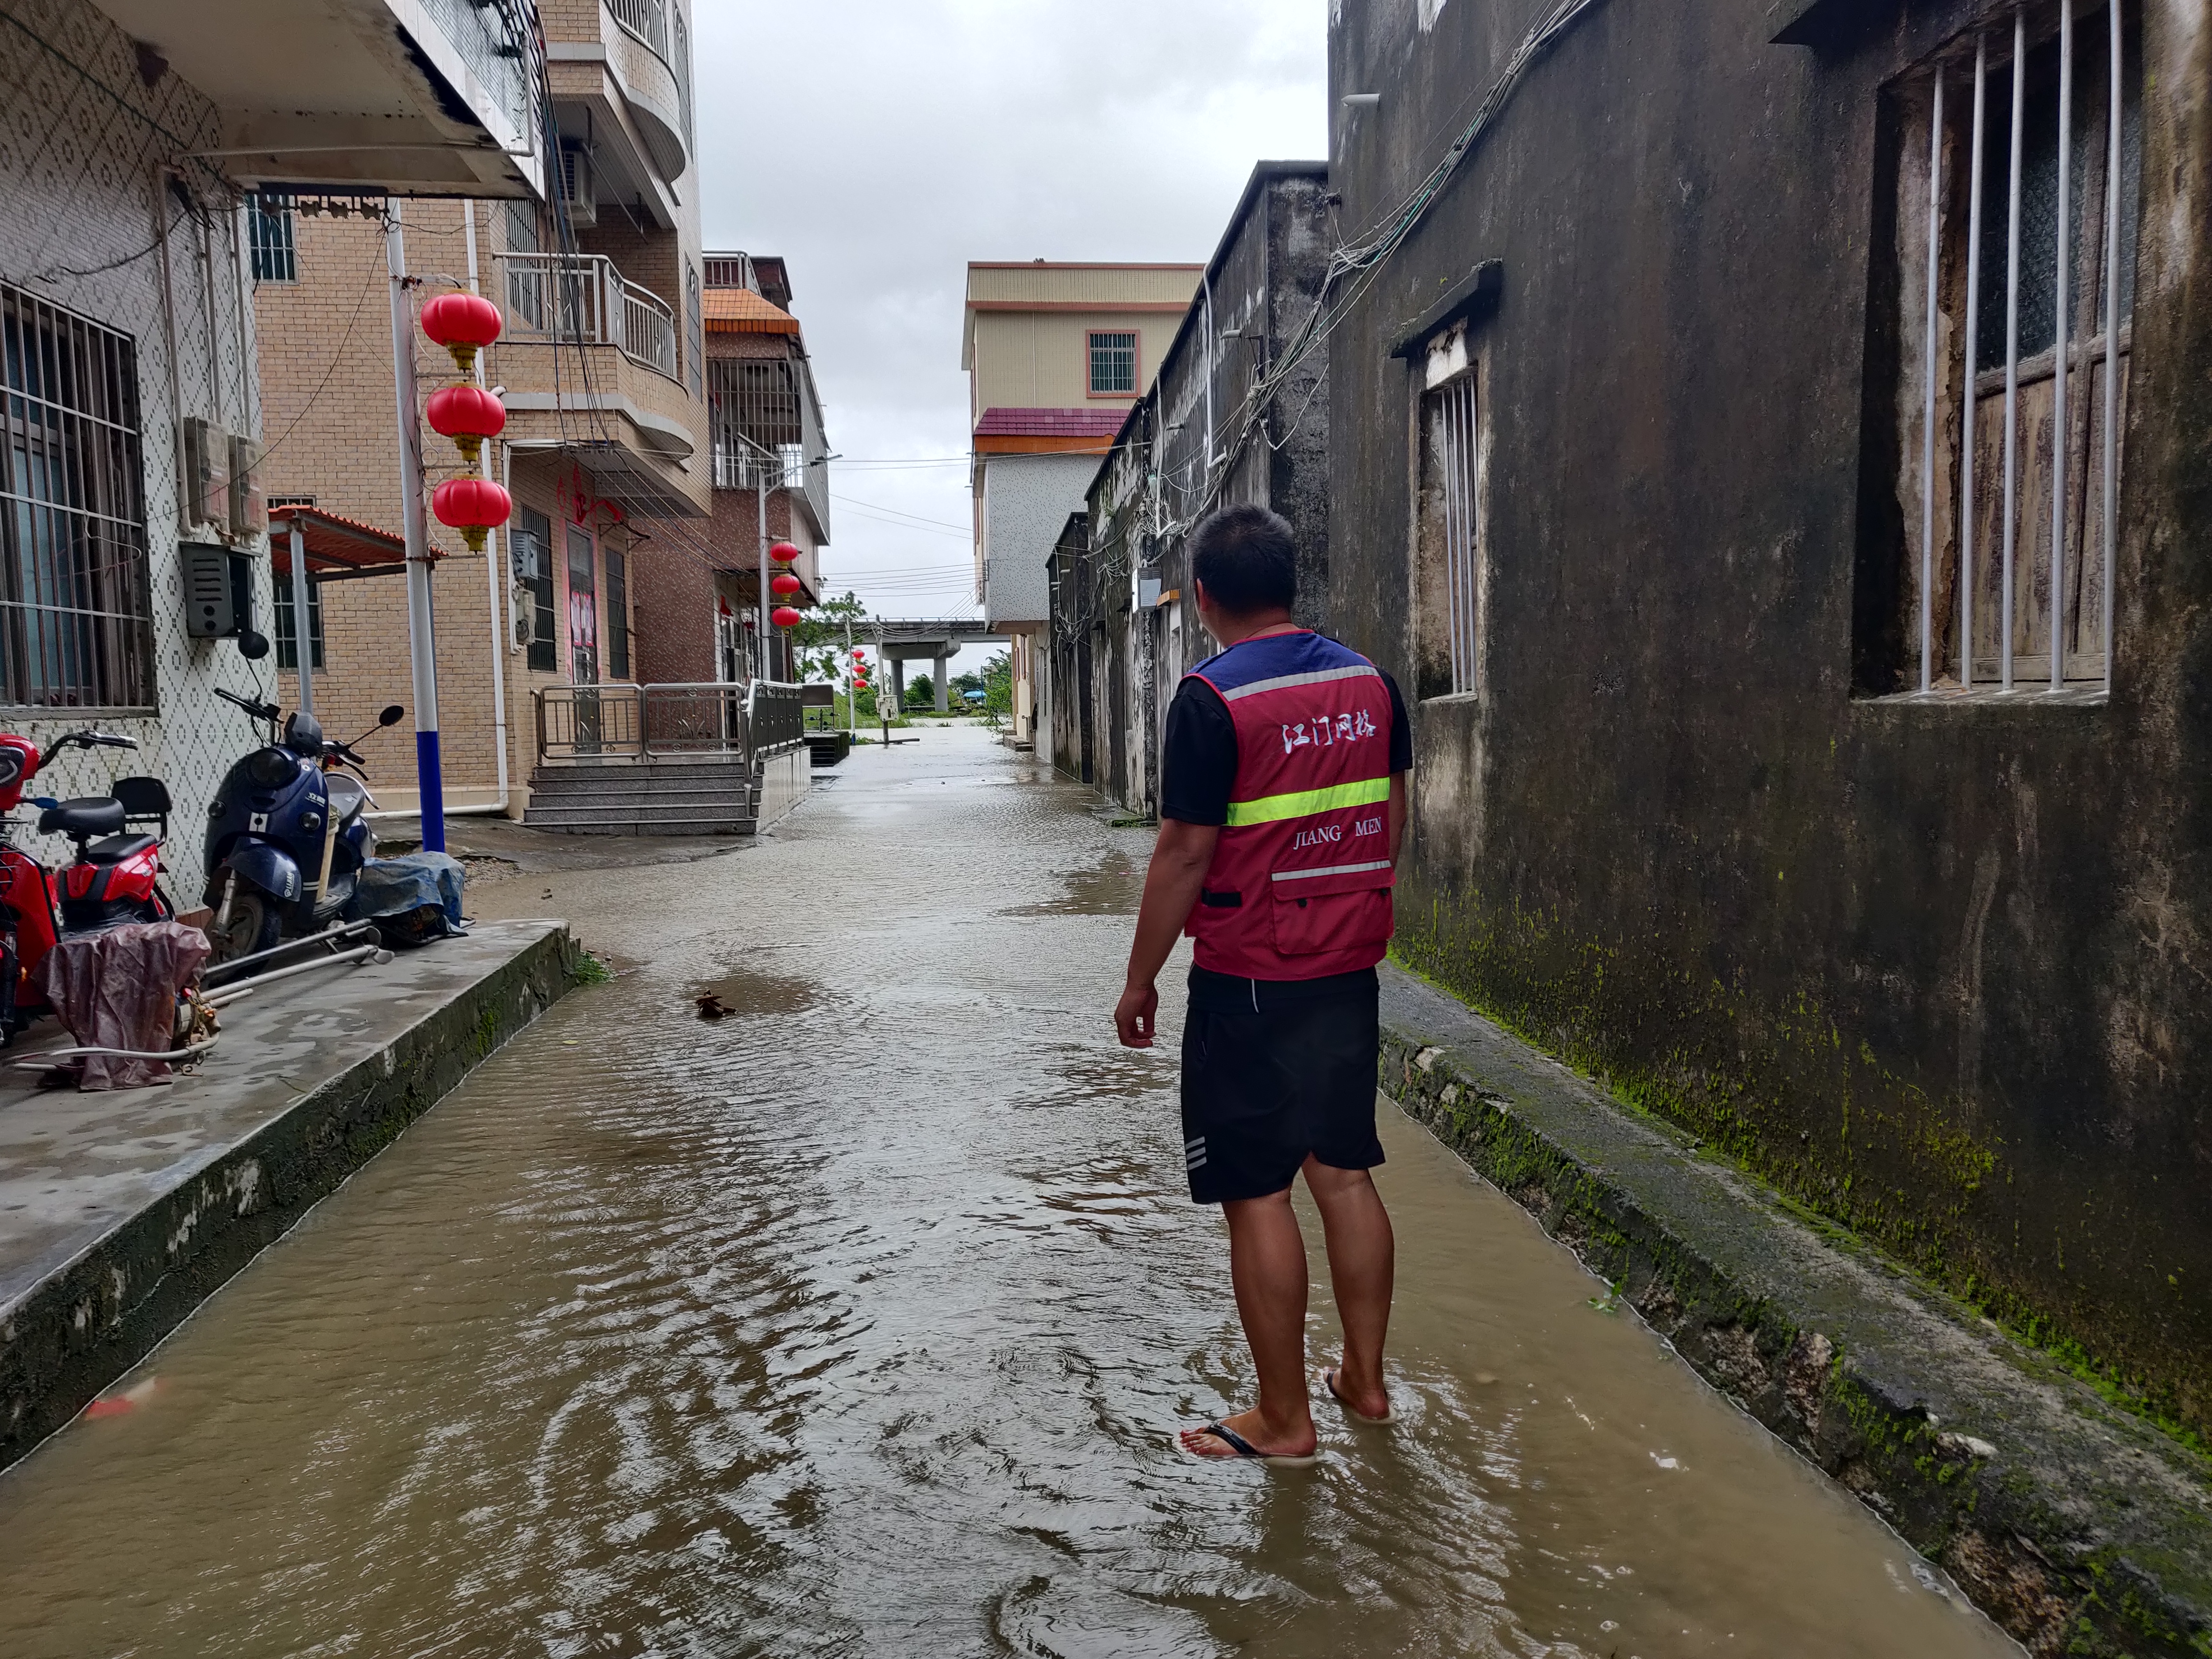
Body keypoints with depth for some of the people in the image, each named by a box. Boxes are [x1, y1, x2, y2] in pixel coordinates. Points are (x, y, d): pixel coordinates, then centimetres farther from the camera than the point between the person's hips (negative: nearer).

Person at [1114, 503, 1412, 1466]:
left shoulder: (1212, 701, -15)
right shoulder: (1370, 683, 5)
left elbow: (1184, 856, -16)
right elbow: (1389, 823, 12)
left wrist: (1139, 983, -6)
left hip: (1248, 980, -7)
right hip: (1350, 966, 7)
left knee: (1256, 1194, 4)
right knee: (1344, 1172, 17)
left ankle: (1284, 1419, 15)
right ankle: (1365, 1378, 30)